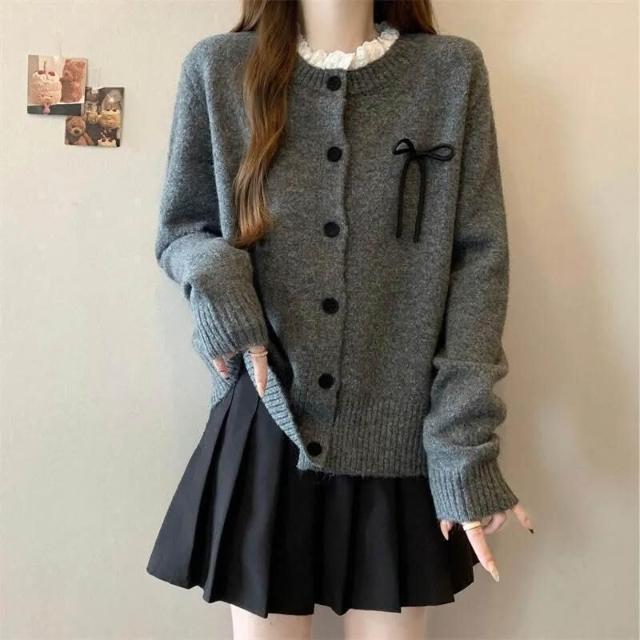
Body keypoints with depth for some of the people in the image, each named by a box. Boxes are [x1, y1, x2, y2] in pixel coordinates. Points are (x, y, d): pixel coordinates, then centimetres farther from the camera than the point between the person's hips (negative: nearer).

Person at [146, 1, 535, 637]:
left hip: (400, 437, 0)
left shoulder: (454, 70, 1)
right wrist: (214, 274, -15)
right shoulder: (218, 68, 1)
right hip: (264, 432, 0)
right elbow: (179, 231, 9)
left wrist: (466, 442, -10)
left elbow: (479, 258, -3)